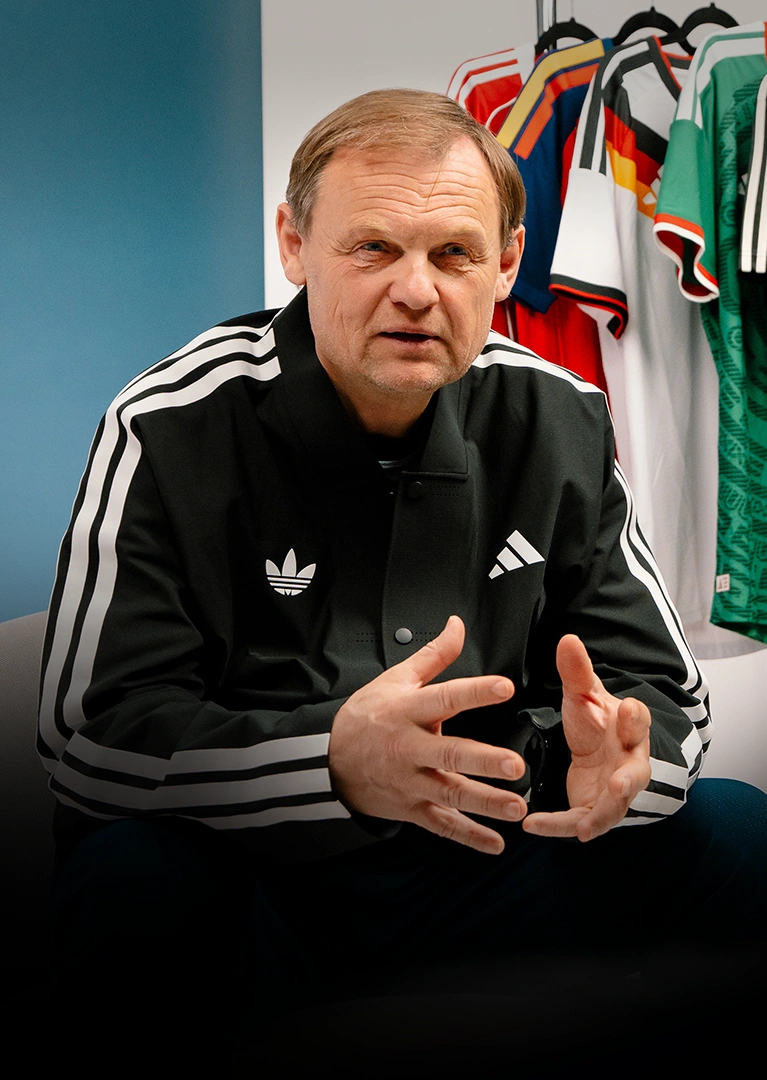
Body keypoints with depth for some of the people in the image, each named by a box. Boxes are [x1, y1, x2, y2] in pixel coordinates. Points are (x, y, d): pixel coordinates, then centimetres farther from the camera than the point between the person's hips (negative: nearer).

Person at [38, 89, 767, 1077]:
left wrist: (612, 755, -22)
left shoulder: (558, 421, 2)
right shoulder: (171, 429, -11)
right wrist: (332, 760, -35)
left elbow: (662, 687, 5)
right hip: (246, 881, -4)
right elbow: (86, 737, -17)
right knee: (134, 884, -36)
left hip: (475, 873, 4)